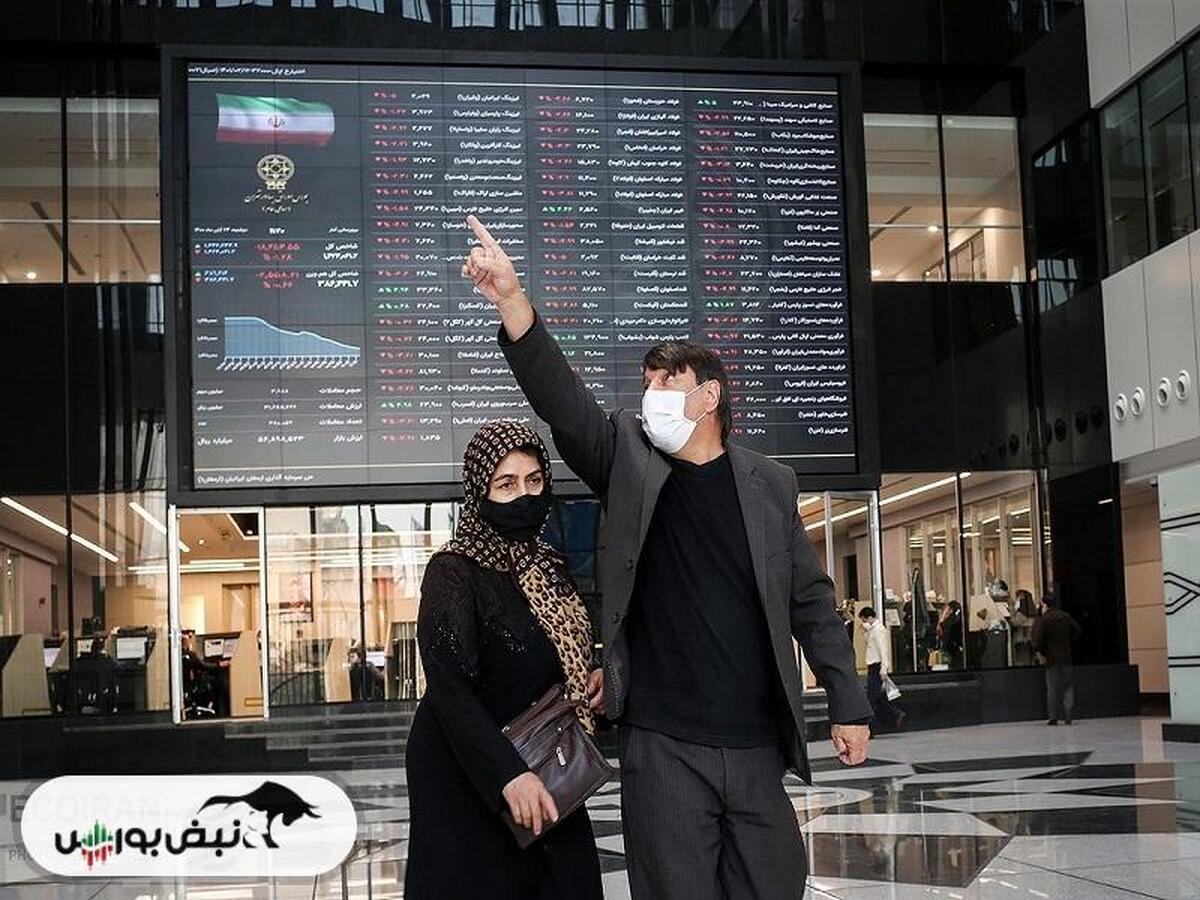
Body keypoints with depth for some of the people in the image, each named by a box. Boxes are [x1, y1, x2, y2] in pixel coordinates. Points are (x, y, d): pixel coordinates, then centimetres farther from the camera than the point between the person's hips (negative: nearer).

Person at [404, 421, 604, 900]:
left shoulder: (548, 565, 8)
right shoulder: (453, 572, -14)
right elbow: (450, 691, -23)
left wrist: (594, 680, 0)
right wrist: (506, 775, -33)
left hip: (542, 772, 7)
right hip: (469, 781, -7)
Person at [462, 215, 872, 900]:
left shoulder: (770, 484, 7)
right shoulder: (629, 459, 5)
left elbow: (812, 602, 10)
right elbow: (561, 399, -10)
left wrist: (849, 705, 7)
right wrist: (512, 299, -24)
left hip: (758, 747, 2)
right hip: (664, 747, -1)